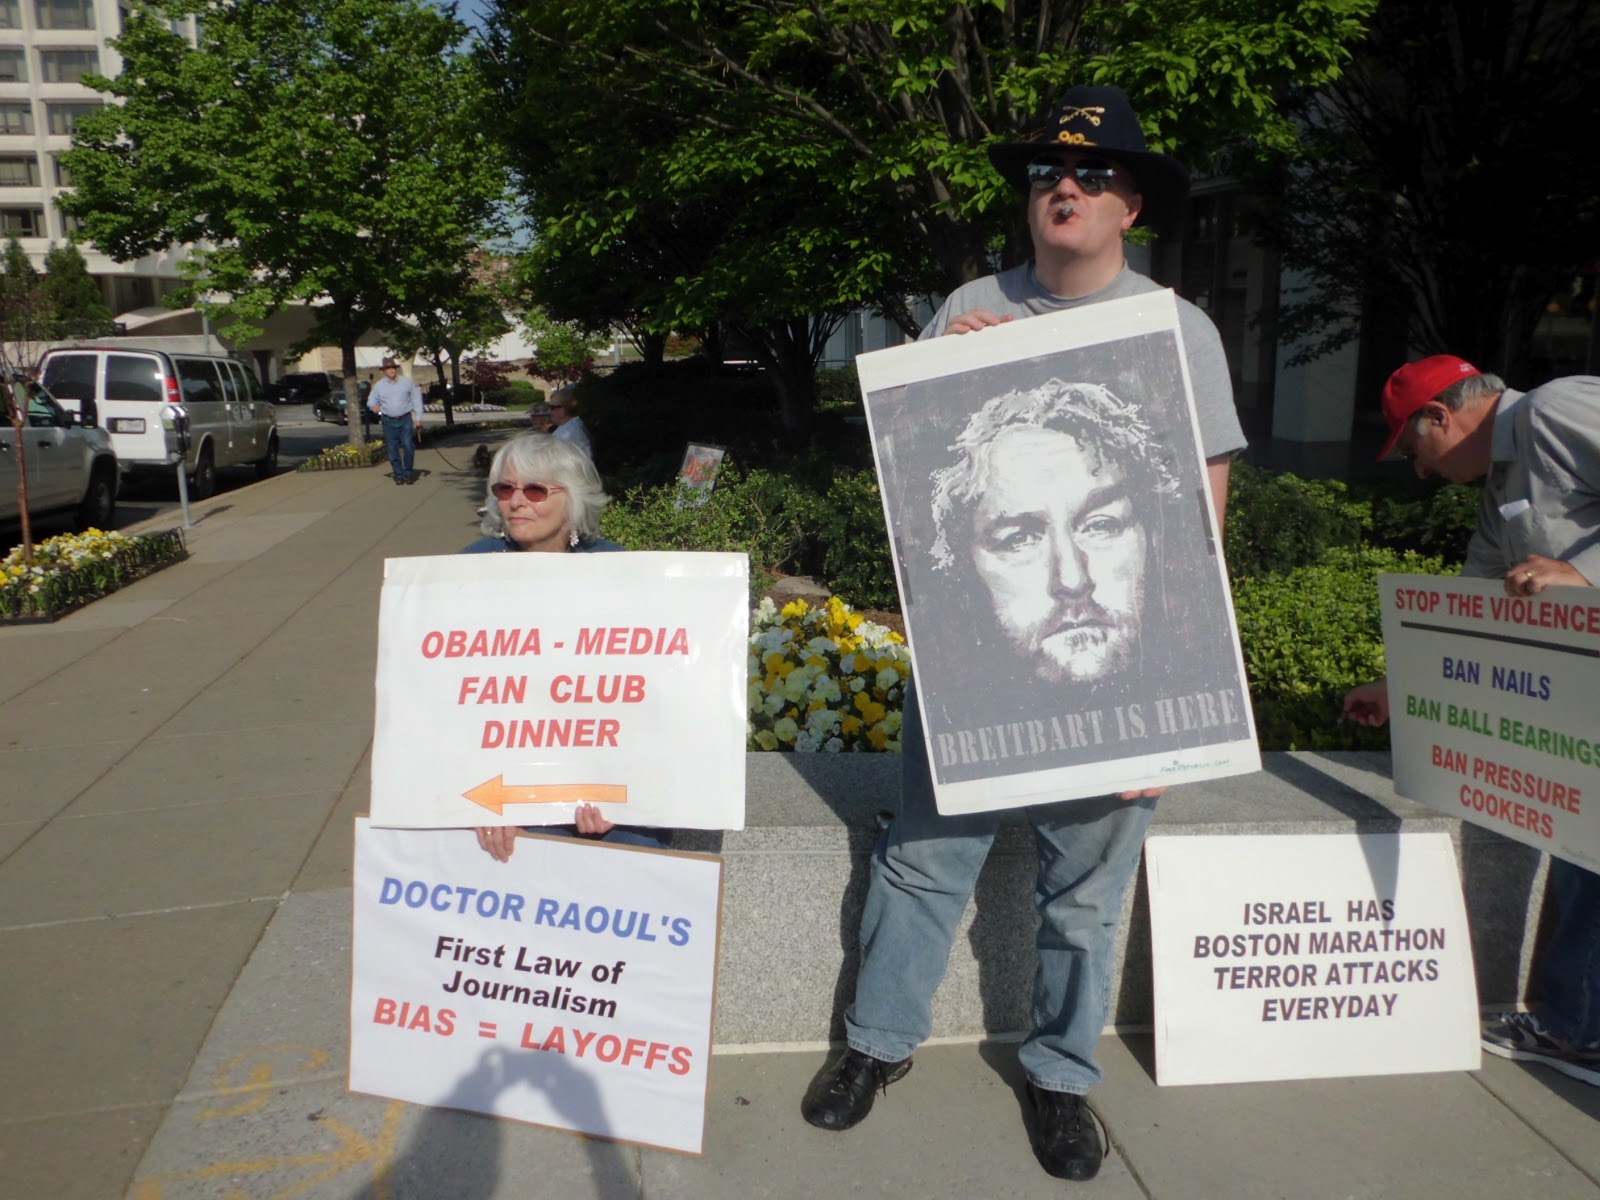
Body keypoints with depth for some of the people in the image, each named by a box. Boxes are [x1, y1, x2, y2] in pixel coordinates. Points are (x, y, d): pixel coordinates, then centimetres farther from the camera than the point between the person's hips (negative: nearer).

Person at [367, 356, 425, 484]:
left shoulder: (408, 382, 2)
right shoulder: (379, 385, 5)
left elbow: (416, 400, 3)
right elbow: (371, 400, 12)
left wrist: (418, 418, -3)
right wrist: (374, 406, -12)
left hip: (406, 419, -2)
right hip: (389, 421, 2)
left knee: (408, 446, -10)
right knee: (393, 449, 2)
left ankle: (408, 473, 4)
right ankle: (399, 474, 12)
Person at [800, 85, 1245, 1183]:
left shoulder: (1179, 328, 2)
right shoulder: (974, 307, 7)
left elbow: (1203, 501, 1)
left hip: (1108, 659, -1)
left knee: (1086, 882, 10)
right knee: (924, 852, 9)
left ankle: (1063, 1074, 31)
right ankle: (881, 1040, 30)